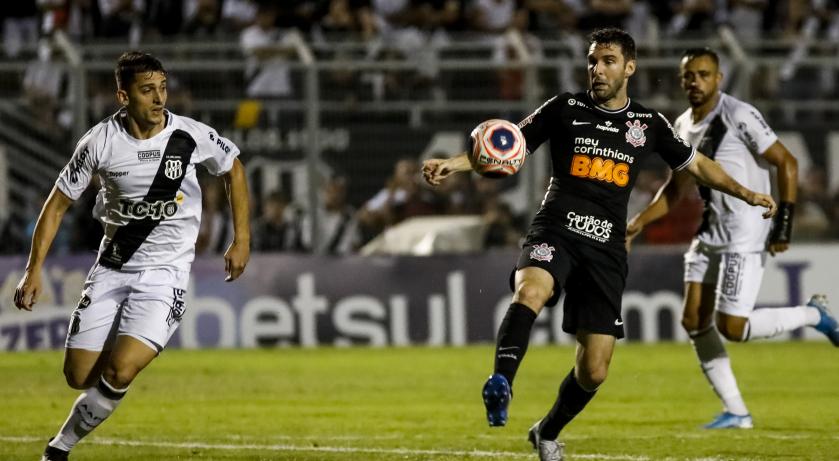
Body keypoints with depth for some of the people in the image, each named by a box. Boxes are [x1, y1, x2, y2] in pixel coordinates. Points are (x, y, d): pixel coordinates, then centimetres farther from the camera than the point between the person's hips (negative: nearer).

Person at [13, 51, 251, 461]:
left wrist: (241, 239, 8)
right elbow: (58, 203, 2)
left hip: (165, 273, -2)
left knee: (118, 373, -19)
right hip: (112, 268, 2)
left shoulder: (191, 136, -11)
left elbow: (233, 168, 11)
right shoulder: (101, 141, -10)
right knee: (79, 376, 0)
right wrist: (34, 270, -3)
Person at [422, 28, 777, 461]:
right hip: (556, 230, -2)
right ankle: (500, 384, -54)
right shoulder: (565, 108, 7)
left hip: (606, 247, 2)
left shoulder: (649, 124, 12)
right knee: (529, 291, -39)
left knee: (594, 371, 1)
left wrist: (746, 194, 23)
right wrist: (455, 164, -6)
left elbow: (696, 164, 26)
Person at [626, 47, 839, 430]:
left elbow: (786, 163, -14)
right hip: (710, 233, 8)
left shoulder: (739, 116, -14)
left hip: (745, 236, -8)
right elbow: (676, 188, 22)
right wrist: (638, 222, 12)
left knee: (732, 328, -12)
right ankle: (736, 412, 9)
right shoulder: (683, 128, 11)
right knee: (694, 321, 2)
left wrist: (784, 224, -17)